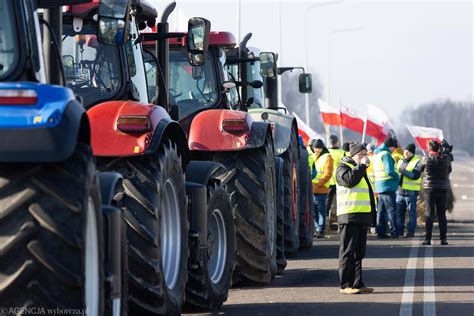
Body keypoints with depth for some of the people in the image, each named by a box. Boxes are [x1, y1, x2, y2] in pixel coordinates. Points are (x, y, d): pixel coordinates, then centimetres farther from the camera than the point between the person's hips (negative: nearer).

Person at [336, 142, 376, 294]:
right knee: (348, 252, -8)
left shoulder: (361, 170, 24)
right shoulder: (343, 168, -3)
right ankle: (345, 285, -8)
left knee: (359, 252, 11)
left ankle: (357, 283, 15)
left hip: (362, 217, 9)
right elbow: (349, 180, -25)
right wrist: (361, 165, -16)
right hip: (349, 217, -9)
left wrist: (371, 216, 25)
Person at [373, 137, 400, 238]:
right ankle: (394, 232, -2)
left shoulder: (377, 155, 14)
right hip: (388, 187, -8)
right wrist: (397, 176, -4)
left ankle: (381, 232, 12)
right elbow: (389, 171, -22)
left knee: (381, 211, 11)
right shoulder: (386, 155, -14)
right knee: (392, 210, -3)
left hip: (379, 187, 8)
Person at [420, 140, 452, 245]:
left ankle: (427, 239, -1)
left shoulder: (427, 159, -10)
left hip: (430, 189, -2)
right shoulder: (446, 159, -3)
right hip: (443, 189, 2)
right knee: (442, 215, 7)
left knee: (429, 214, 3)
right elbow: (449, 170, 12)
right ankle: (443, 238, 5)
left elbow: (420, 169, 5)